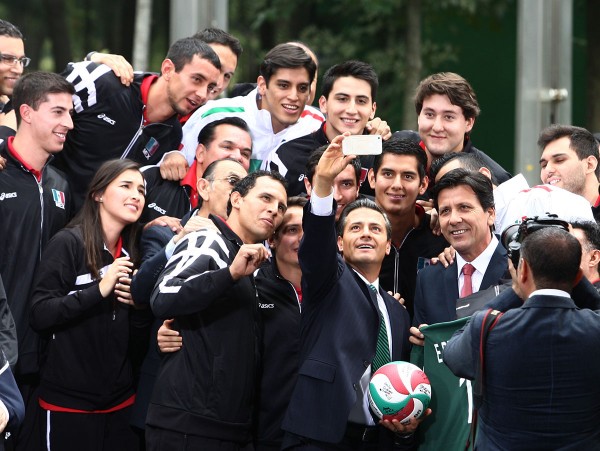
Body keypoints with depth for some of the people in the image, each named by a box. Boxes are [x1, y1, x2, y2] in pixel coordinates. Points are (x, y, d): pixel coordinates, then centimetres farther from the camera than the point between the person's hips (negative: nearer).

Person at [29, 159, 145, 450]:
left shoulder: (130, 253, 12)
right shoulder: (69, 243, -9)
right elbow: (39, 314, -16)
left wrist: (139, 303, 0)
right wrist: (99, 290, -22)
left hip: (120, 400, 6)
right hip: (70, 401, -6)